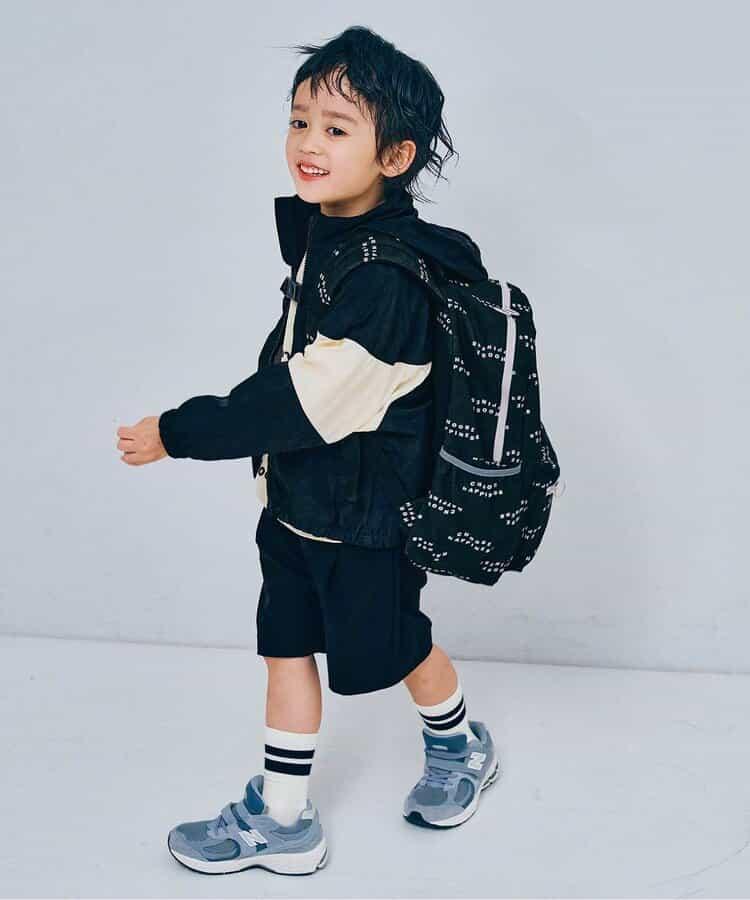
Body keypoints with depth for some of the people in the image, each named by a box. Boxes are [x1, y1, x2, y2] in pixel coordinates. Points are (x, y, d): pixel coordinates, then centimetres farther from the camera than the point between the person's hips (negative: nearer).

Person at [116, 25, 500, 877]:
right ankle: (281, 820, 26)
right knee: (287, 645, 13)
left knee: (394, 648, 15)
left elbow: (304, 400, -30)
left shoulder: (388, 278, -29)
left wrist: (179, 433, -23)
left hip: (366, 516, -8)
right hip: (298, 496, 8)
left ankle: (459, 747, 45)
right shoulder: (319, 234, 0)